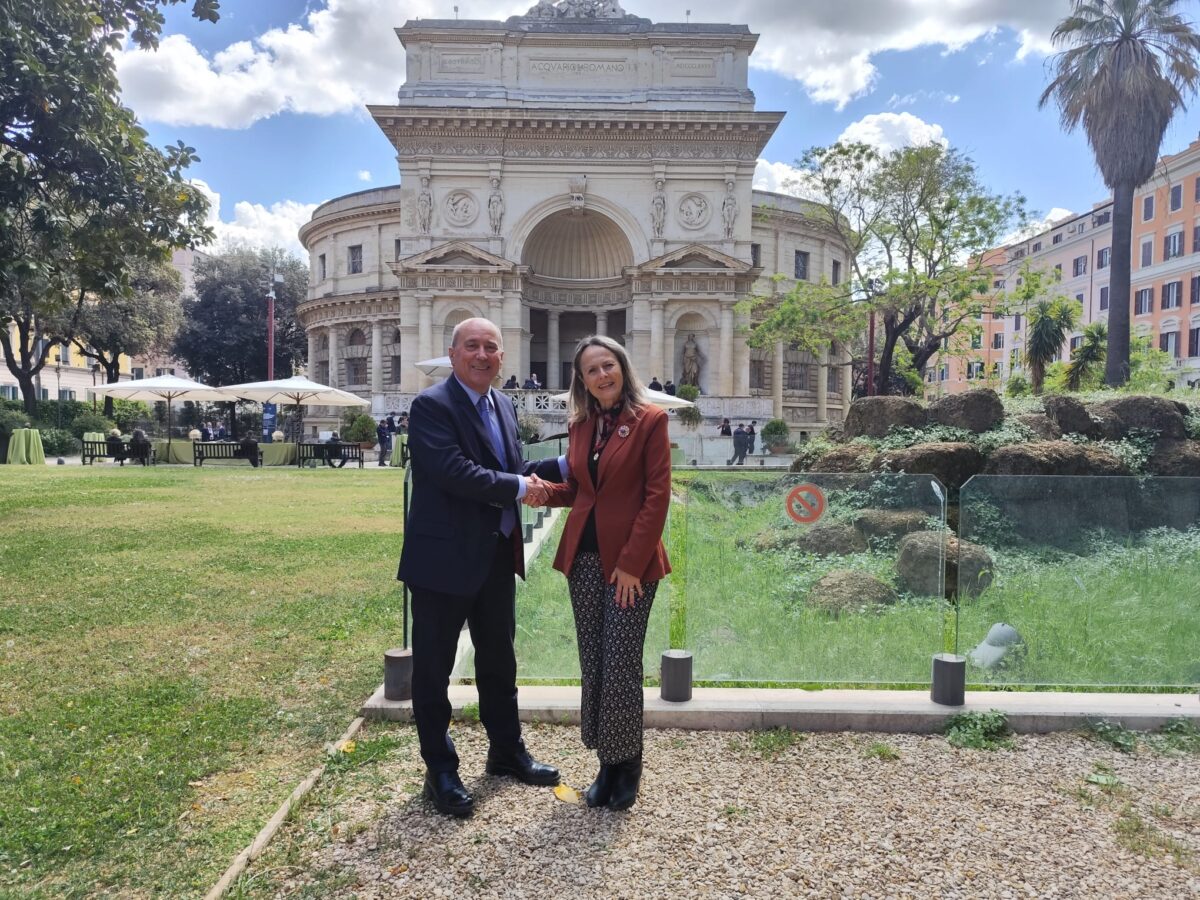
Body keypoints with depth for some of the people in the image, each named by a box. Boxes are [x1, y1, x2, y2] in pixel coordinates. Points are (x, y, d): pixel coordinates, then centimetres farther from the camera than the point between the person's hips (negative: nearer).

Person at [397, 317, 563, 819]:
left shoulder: (504, 406, 11)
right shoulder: (431, 405, -14)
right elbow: (454, 471, -27)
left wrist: (563, 466, 2)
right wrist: (520, 488, -18)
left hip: (497, 558, 8)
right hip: (444, 559, -8)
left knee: (499, 660, 20)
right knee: (434, 668, 7)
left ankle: (506, 753, 38)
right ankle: (440, 771, 24)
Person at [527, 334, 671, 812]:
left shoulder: (650, 420, -7)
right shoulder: (580, 423, 10)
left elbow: (657, 497, -11)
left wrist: (631, 563, -14)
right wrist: (546, 492, -6)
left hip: (631, 561, -5)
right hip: (583, 558, 6)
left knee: (621, 665, 0)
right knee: (593, 665, 11)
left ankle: (626, 764, 19)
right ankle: (605, 762, 26)